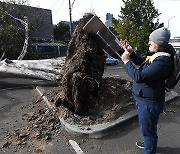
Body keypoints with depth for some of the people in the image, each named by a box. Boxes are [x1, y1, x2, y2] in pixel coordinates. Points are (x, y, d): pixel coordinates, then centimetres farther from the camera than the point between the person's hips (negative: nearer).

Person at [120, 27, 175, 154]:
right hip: (145, 99, 10)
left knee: (148, 129, 10)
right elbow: (142, 61, 20)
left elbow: (139, 76, -32)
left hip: (149, 103, -10)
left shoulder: (163, 61, -28)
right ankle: (150, 143, 55)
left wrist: (126, 61, -20)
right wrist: (131, 52, 4)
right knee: (148, 127, 30)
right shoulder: (157, 54, 5)